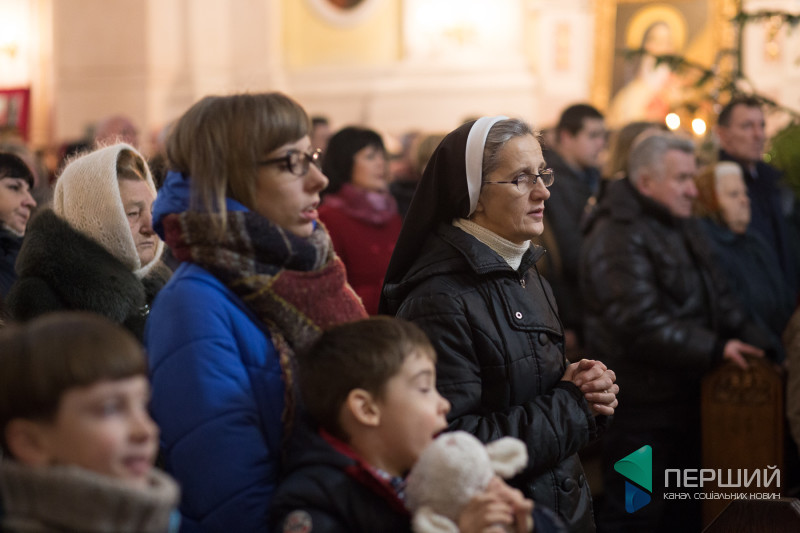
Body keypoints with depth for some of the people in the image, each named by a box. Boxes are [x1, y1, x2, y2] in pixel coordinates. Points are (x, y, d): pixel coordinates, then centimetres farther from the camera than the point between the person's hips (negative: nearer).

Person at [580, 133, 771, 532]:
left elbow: (717, 294, 16)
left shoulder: (681, 227, 14)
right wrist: (715, 349, -22)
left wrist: (750, 339, -1)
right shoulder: (617, 237, -18)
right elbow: (641, 324, -26)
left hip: (684, 394, 10)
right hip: (640, 408, -10)